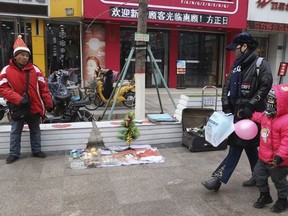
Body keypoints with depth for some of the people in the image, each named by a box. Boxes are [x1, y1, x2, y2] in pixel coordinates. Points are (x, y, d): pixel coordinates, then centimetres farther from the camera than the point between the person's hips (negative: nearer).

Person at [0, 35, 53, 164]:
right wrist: (19, 99, -23)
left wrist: (49, 104, -3)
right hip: (17, 108, -1)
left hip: (34, 107, 1)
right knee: (15, 132, 12)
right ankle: (14, 153, 26)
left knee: (35, 131, 15)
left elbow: (43, 87, 0)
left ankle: (37, 150, 29)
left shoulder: (35, 69, -1)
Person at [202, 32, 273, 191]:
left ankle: (218, 178, 0)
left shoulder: (261, 64, -8)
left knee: (237, 145, -5)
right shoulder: (236, 66, 13)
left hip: (252, 114, -8)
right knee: (249, 145, 17)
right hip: (238, 112, 8)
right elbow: (227, 86, 11)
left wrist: (250, 106, -21)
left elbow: (265, 87, -17)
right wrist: (226, 107, 0)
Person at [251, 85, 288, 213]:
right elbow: (259, 117, 23)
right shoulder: (268, 115, -1)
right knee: (259, 176, 20)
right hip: (264, 157, 8)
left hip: (277, 160, -8)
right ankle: (265, 195, 42)